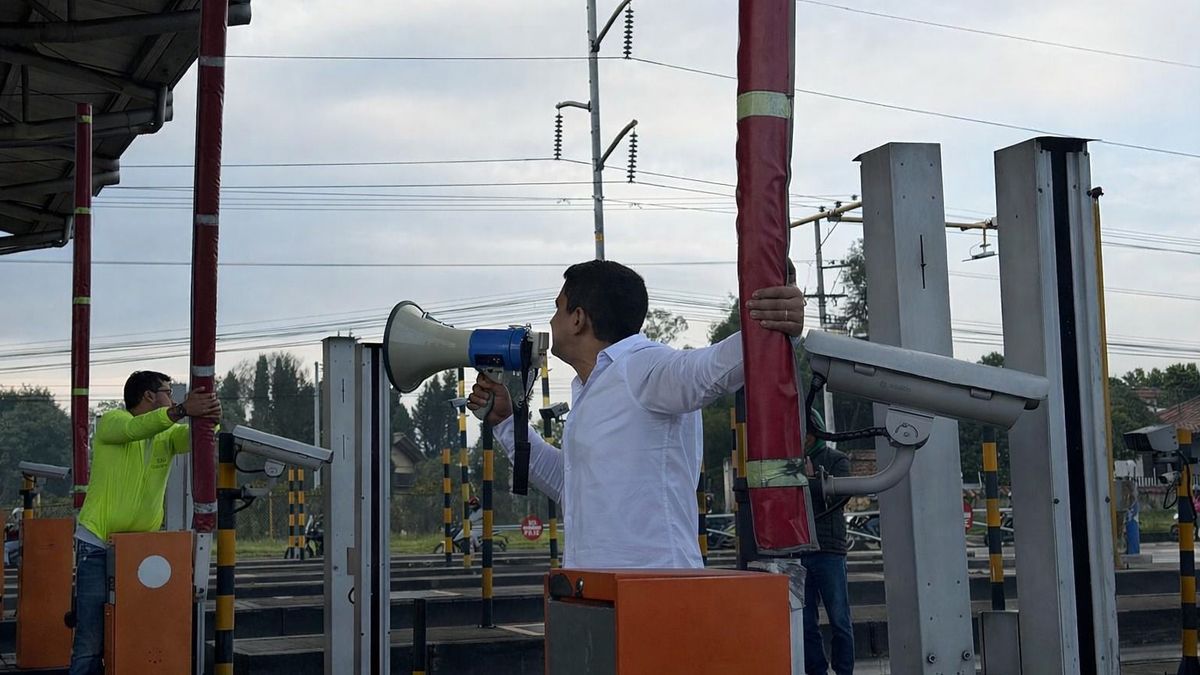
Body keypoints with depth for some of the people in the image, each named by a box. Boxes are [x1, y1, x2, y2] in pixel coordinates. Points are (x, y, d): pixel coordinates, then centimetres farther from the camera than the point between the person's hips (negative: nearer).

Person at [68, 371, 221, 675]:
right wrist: (181, 410, -41)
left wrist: (208, 416, -35)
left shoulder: (167, 434, 8)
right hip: (98, 545, -5)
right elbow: (133, 428, -28)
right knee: (91, 641, -7)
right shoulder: (111, 421, -5)